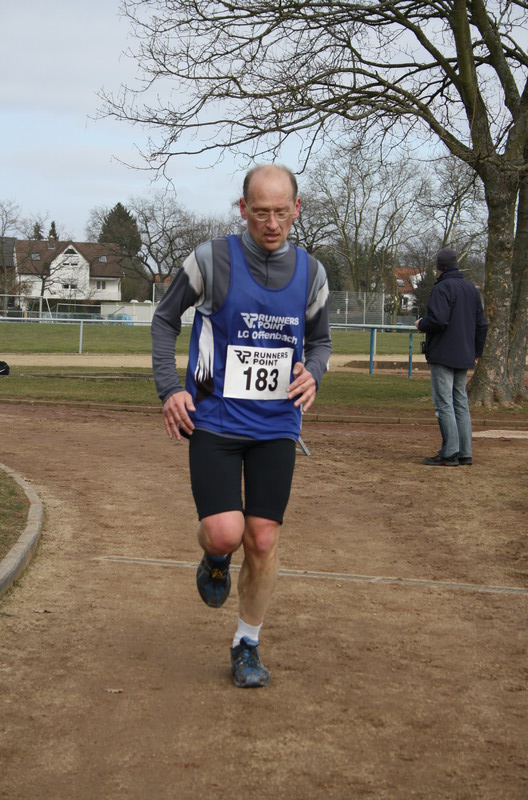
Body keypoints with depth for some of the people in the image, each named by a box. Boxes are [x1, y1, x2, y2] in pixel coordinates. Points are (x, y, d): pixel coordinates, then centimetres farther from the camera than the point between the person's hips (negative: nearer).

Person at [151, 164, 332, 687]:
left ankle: (247, 645, 21)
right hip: (214, 422, -3)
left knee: (263, 540, 1)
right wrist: (169, 389, -6)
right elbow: (165, 319, 5)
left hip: (276, 427, 3)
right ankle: (215, 560, 23)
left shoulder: (310, 273, 3)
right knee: (224, 533, -16)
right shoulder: (211, 260, -8)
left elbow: (320, 340, 17)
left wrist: (312, 373, -6)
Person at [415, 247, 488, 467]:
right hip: (464, 356, 8)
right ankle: (465, 453, 13)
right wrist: (476, 352, 24)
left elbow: (438, 320, -24)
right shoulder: (471, 289, 13)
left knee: (444, 404, -6)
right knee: (461, 403, 12)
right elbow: (481, 324, 16)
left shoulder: (441, 288, -12)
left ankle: (450, 453, -9)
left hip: (443, 356, -8)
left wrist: (421, 324, -4)